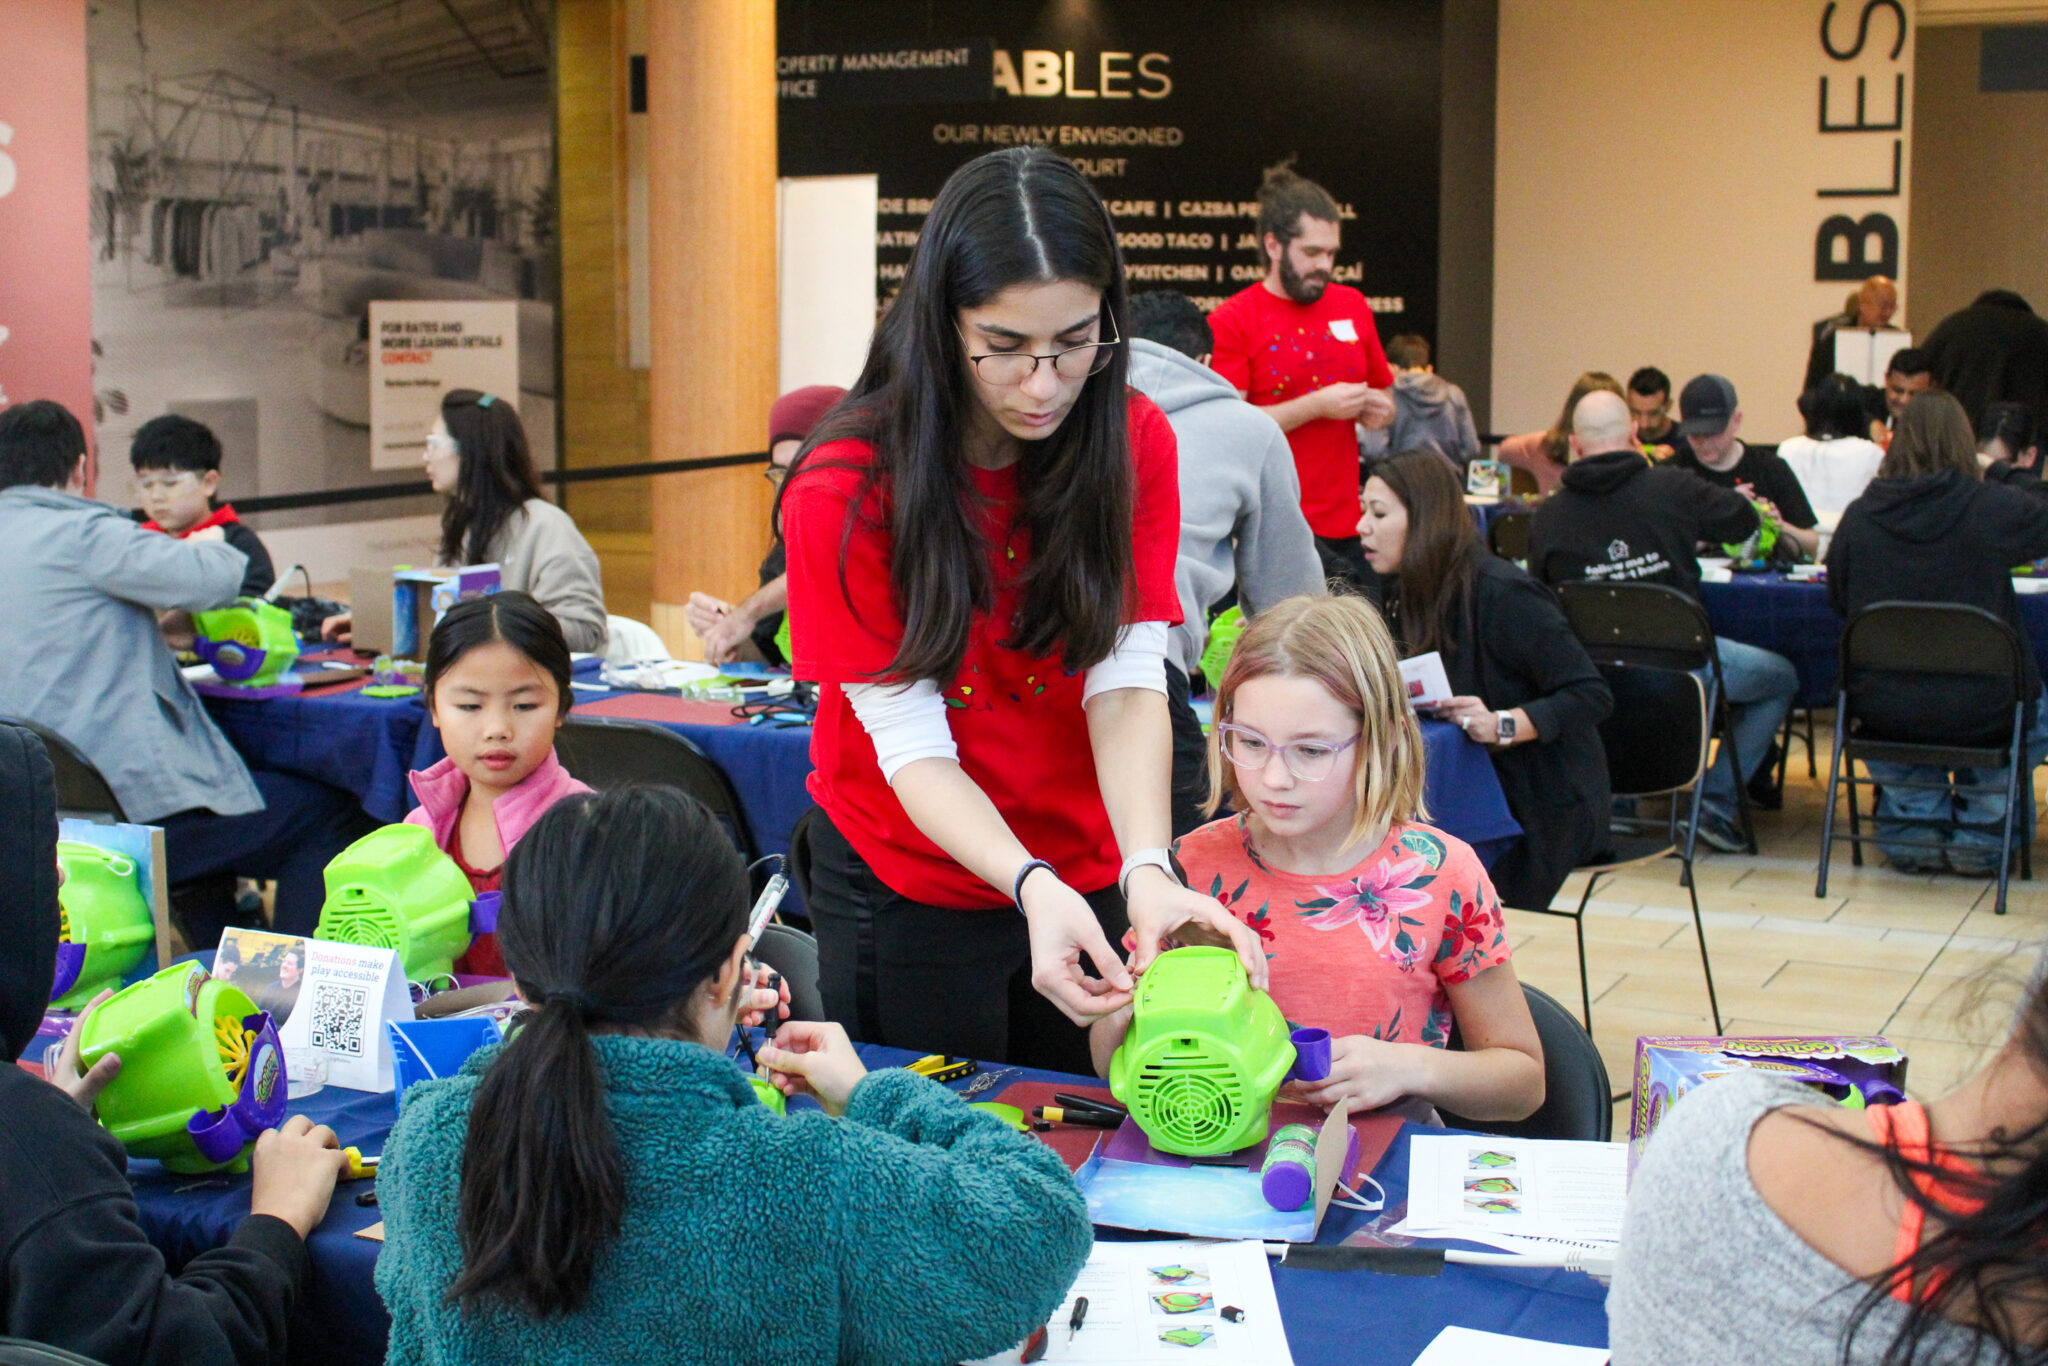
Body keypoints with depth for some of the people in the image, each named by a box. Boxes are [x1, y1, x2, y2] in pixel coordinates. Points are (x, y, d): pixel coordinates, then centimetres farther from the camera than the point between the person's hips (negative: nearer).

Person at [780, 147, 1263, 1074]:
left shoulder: (1135, 445, -10)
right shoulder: (844, 493, -20)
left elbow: (1127, 680, -15)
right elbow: (910, 742, -20)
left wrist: (1146, 869, -32)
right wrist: (1033, 887, -37)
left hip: (1087, 876, 3)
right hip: (905, 886, -3)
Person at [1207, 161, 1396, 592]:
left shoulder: (1353, 307, 14)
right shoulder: (1231, 321, -2)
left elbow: (1385, 400, 26)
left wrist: (1376, 410, 2)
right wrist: (1318, 405, -14)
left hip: (1349, 526, 5)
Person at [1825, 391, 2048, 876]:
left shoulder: (1859, 515, -8)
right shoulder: (1991, 507, -15)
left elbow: (1836, 600, 5)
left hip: (1887, 711, 2)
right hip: (1981, 715, -2)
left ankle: (1914, 828, 35)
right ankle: (1978, 832, 28)